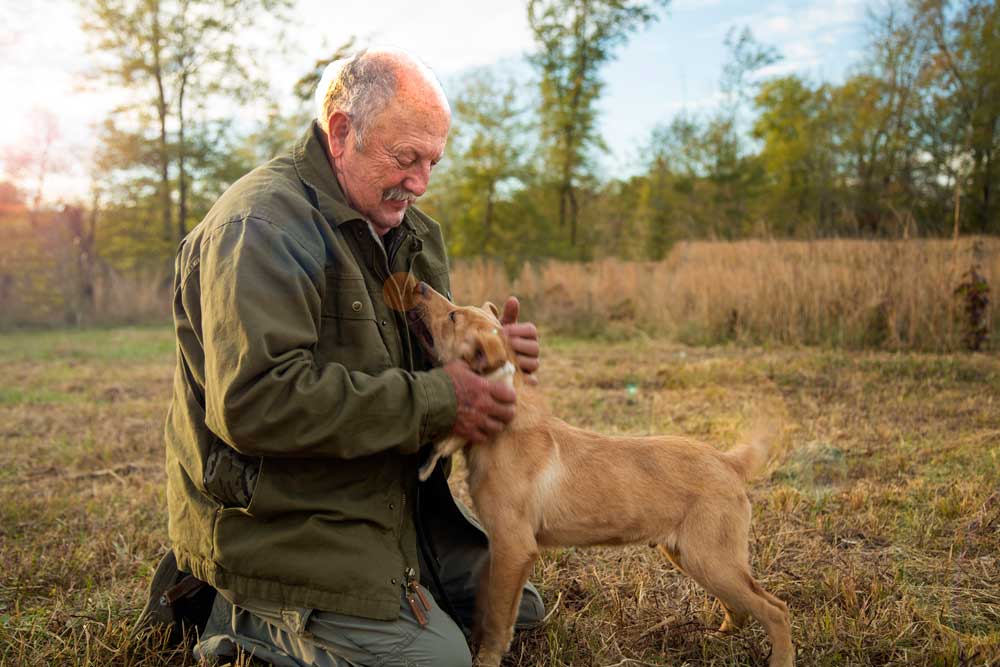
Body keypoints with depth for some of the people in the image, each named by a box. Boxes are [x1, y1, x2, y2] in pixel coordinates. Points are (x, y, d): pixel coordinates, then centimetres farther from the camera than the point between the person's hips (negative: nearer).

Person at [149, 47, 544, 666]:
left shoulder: (407, 230, 9)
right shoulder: (262, 226, -20)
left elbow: (428, 351, 17)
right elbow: (255, 401, -31)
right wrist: (435, 401, -26)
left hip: (387, 496, 10)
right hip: (279, 526, -9)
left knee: (515, 609, 18)